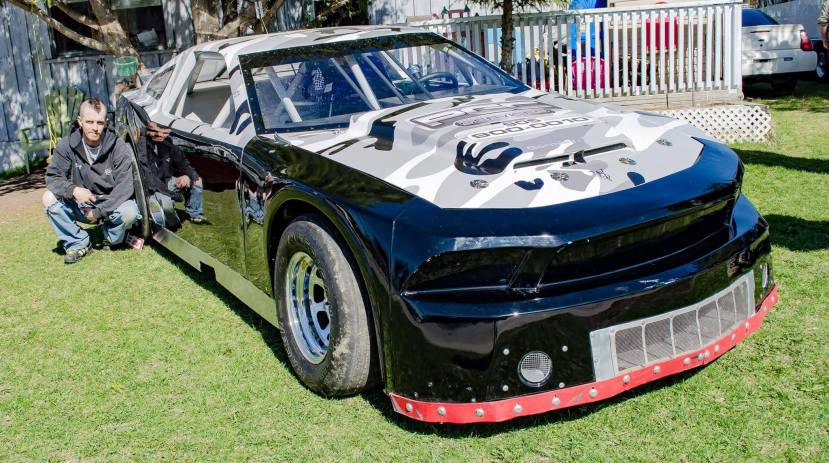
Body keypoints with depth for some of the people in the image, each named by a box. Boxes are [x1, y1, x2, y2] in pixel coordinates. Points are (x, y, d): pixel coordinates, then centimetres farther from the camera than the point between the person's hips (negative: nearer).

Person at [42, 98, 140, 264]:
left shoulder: (119, 148, -17)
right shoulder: (66, 145, -11)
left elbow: (124, 186, -20)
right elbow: (53, 177, -8)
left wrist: (99, 212, -24)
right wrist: (73, 190, -30)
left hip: (111, 204, -2)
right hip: (80, 205, 3)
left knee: (129, 212, -34)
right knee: (49, 198, -21)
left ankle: (111, 239, 1)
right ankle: (78, 244, -7)